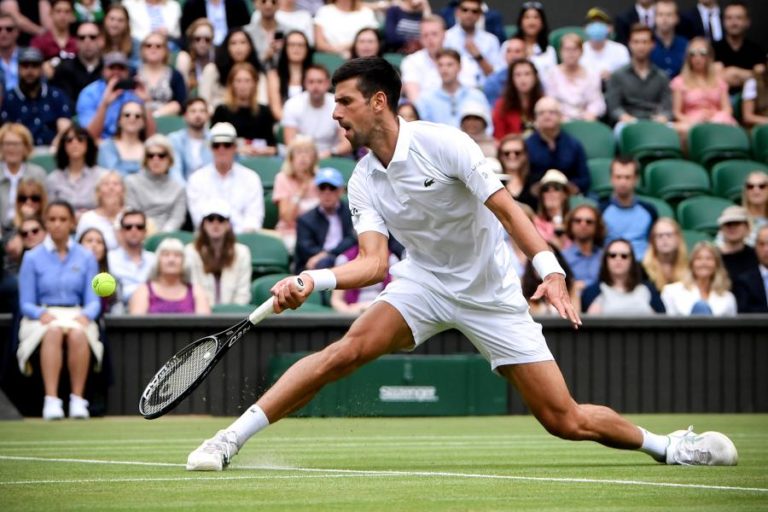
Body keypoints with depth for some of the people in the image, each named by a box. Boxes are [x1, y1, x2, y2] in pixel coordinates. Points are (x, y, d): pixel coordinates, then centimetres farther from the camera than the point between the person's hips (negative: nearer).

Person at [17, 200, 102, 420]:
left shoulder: (86, 257, 11)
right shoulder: (32, 258, 7)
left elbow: (93, 301, 8)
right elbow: (26, 304, 5)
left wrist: (85, 315, -15)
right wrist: (42, 313, -17)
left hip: (77, 316, 1)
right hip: (43, 319, -1)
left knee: (78, 334, -37)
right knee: (53, 332, -39)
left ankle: (78, 400, -37)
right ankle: (51, 400, -46)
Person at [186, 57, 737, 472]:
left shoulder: (441, 143, -17)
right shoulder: (363, 183, -4)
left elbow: (507, 209, -19)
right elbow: (374, 263, -12)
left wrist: (551, 271, -31)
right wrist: (312, 281, -29)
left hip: (492, 293, -3)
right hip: (423, 282, 3)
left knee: (567, 422, -6)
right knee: (348, 349, -25)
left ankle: (665, 445, 19)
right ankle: (232, 438, -23)